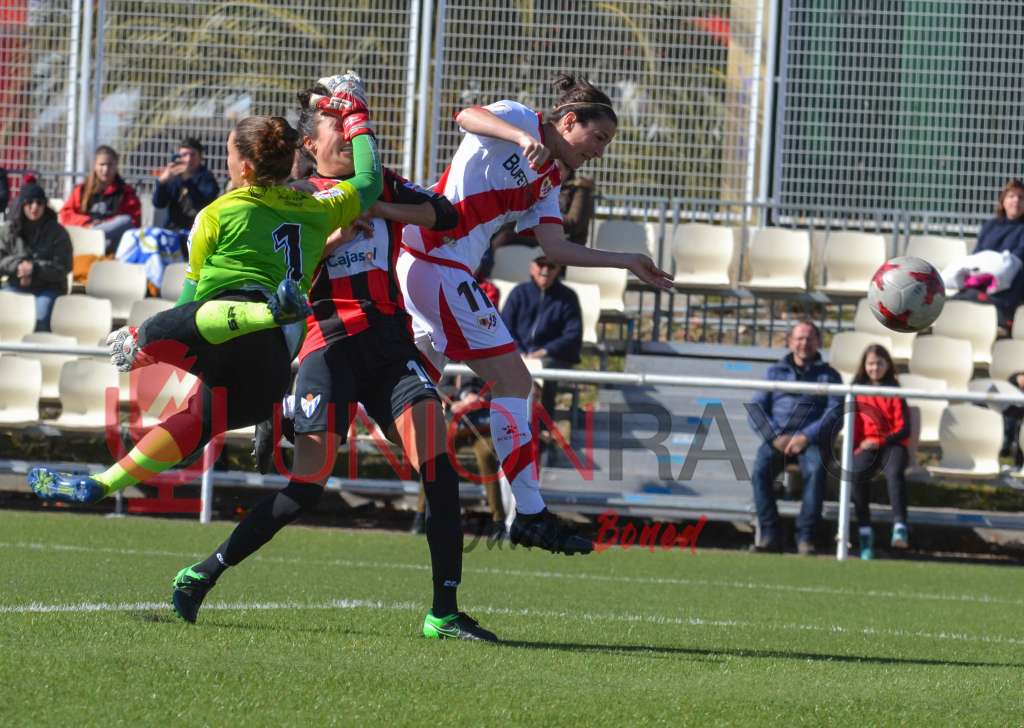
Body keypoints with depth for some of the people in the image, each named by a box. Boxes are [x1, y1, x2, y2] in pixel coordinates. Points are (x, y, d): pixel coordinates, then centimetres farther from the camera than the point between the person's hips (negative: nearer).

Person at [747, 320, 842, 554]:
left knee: (815, 469, -35)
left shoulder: (828, 375, 15)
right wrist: (775, 437, -7)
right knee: (760, 468, -31)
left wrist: (806, 437, -14)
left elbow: (835, 412, 1)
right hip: (777, 436, 2)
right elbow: (756, 408, 11)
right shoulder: (775, 372, 20)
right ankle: (769, 535, -29)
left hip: (811, 439, -2)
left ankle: (806, 537, -33)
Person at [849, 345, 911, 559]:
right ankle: (865, 531, -29)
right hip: (865, 447, 1)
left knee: (894, 472, -35)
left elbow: (904, 429, 4)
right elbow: (853, 426, 15)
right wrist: (856, 445, -6)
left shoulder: (894, 394, 12)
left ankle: (899, 527, -49)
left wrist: (880, 441, -11)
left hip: (891, 444, -1)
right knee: (858, 473, -33)